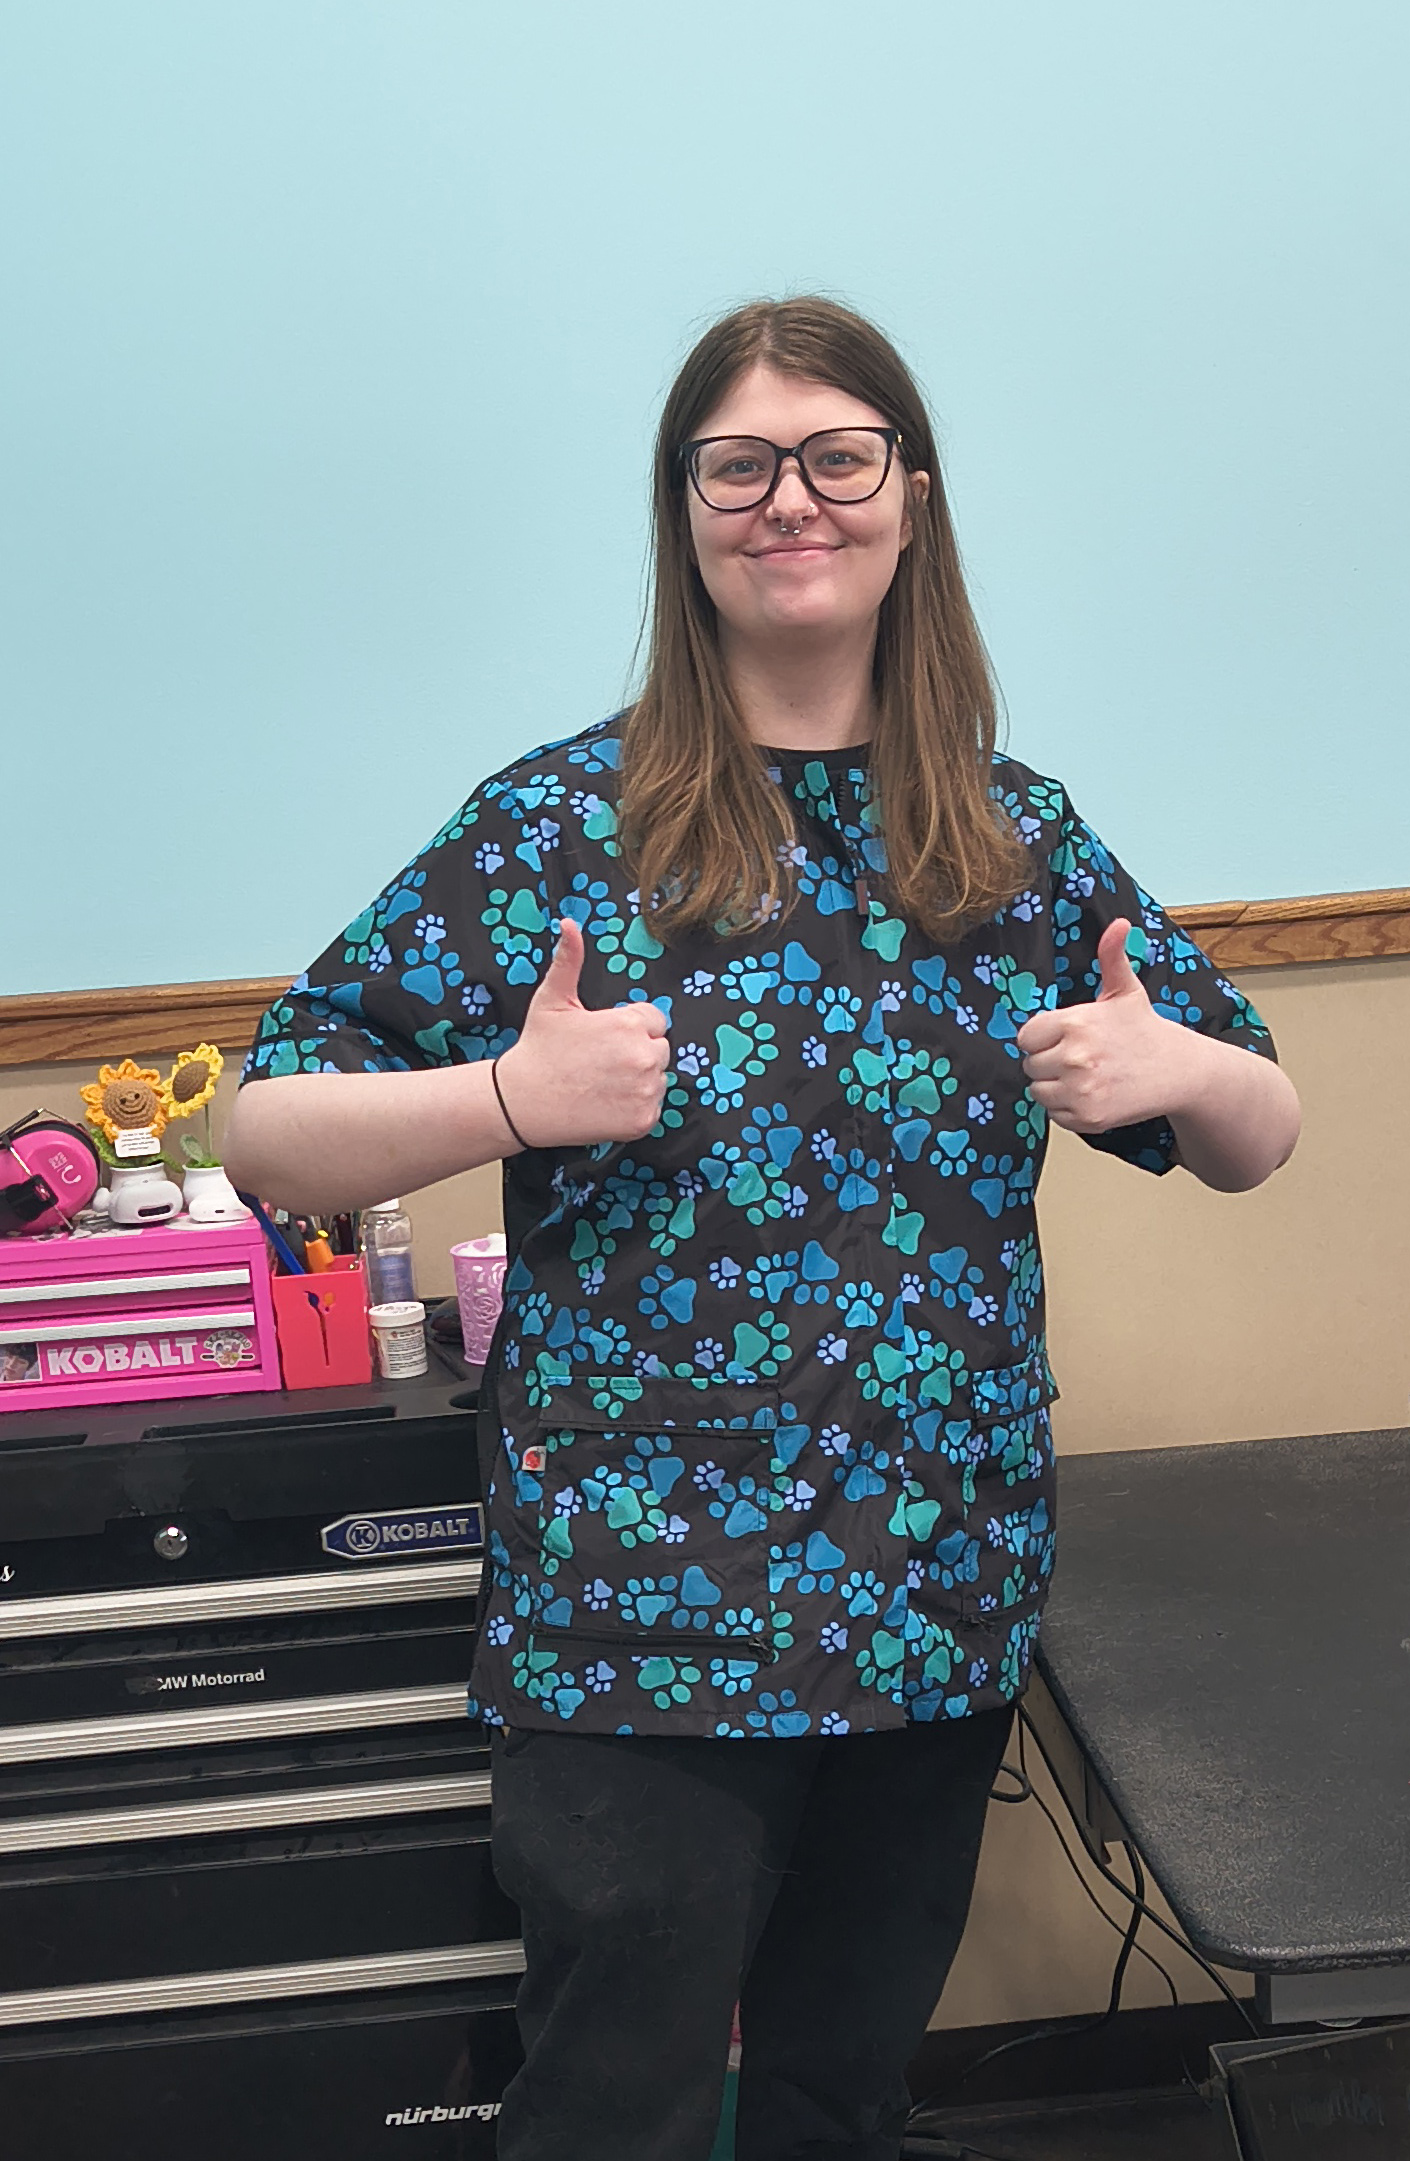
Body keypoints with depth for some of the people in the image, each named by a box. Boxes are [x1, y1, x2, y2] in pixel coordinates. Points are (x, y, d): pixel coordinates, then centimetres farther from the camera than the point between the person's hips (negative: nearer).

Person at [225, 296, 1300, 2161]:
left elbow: (1258, 1136, 11)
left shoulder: (1021, 835, 3)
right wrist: (517, 1099, -23)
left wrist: (1173, 1068, -11)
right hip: (641, 1629, -3)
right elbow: (266, 1135, -6)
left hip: (949, 1610, 4)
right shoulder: (560, 824, -6)